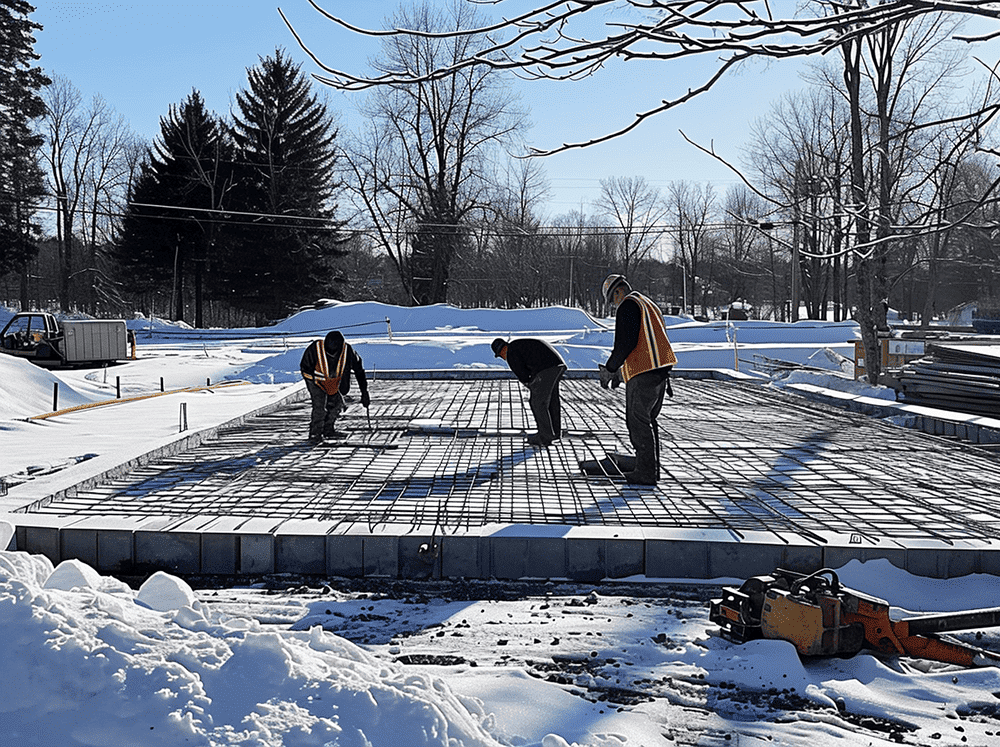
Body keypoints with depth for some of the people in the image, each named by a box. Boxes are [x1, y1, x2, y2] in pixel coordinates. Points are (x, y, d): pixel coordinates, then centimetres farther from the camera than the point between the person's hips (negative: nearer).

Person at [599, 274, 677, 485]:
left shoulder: (627, 306, -7)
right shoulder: (650, 306, 23)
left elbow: (625, 343, -17)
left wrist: (610, 370, -8)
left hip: (642, 373, -9)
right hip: (661, 369, 9)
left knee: (637, 420, -4)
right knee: (648, 419, 16)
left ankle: (646, 473, -4)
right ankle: (652, 468, 20)